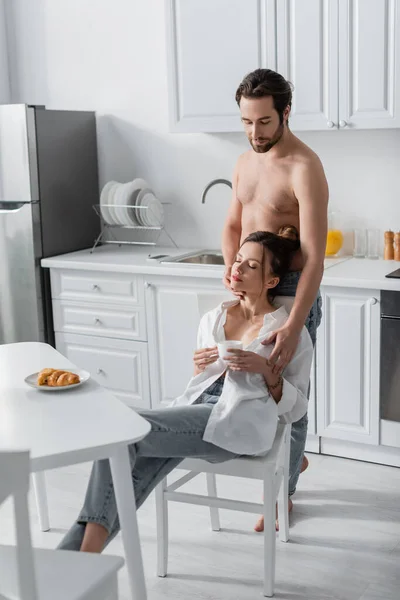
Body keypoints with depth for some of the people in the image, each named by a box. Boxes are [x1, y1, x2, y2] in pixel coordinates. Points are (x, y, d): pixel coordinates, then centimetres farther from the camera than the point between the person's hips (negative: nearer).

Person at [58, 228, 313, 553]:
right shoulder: (213, 318, 20)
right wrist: (199, 366, 4)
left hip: (238, 422, -5)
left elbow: (295, 408, 5)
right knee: (134, 476, -27)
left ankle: (85, 551, -24)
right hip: (195, 407, 5)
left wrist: (267, 370, -11)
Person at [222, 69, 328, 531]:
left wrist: (293, 327, -37)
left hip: (292, 289, -7)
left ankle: (283, 492, 22)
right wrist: (230, 266, -6)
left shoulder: (304, 169, -20)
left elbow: (314, 257, -27)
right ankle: (294, 456, 43)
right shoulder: (246, 161, 5)